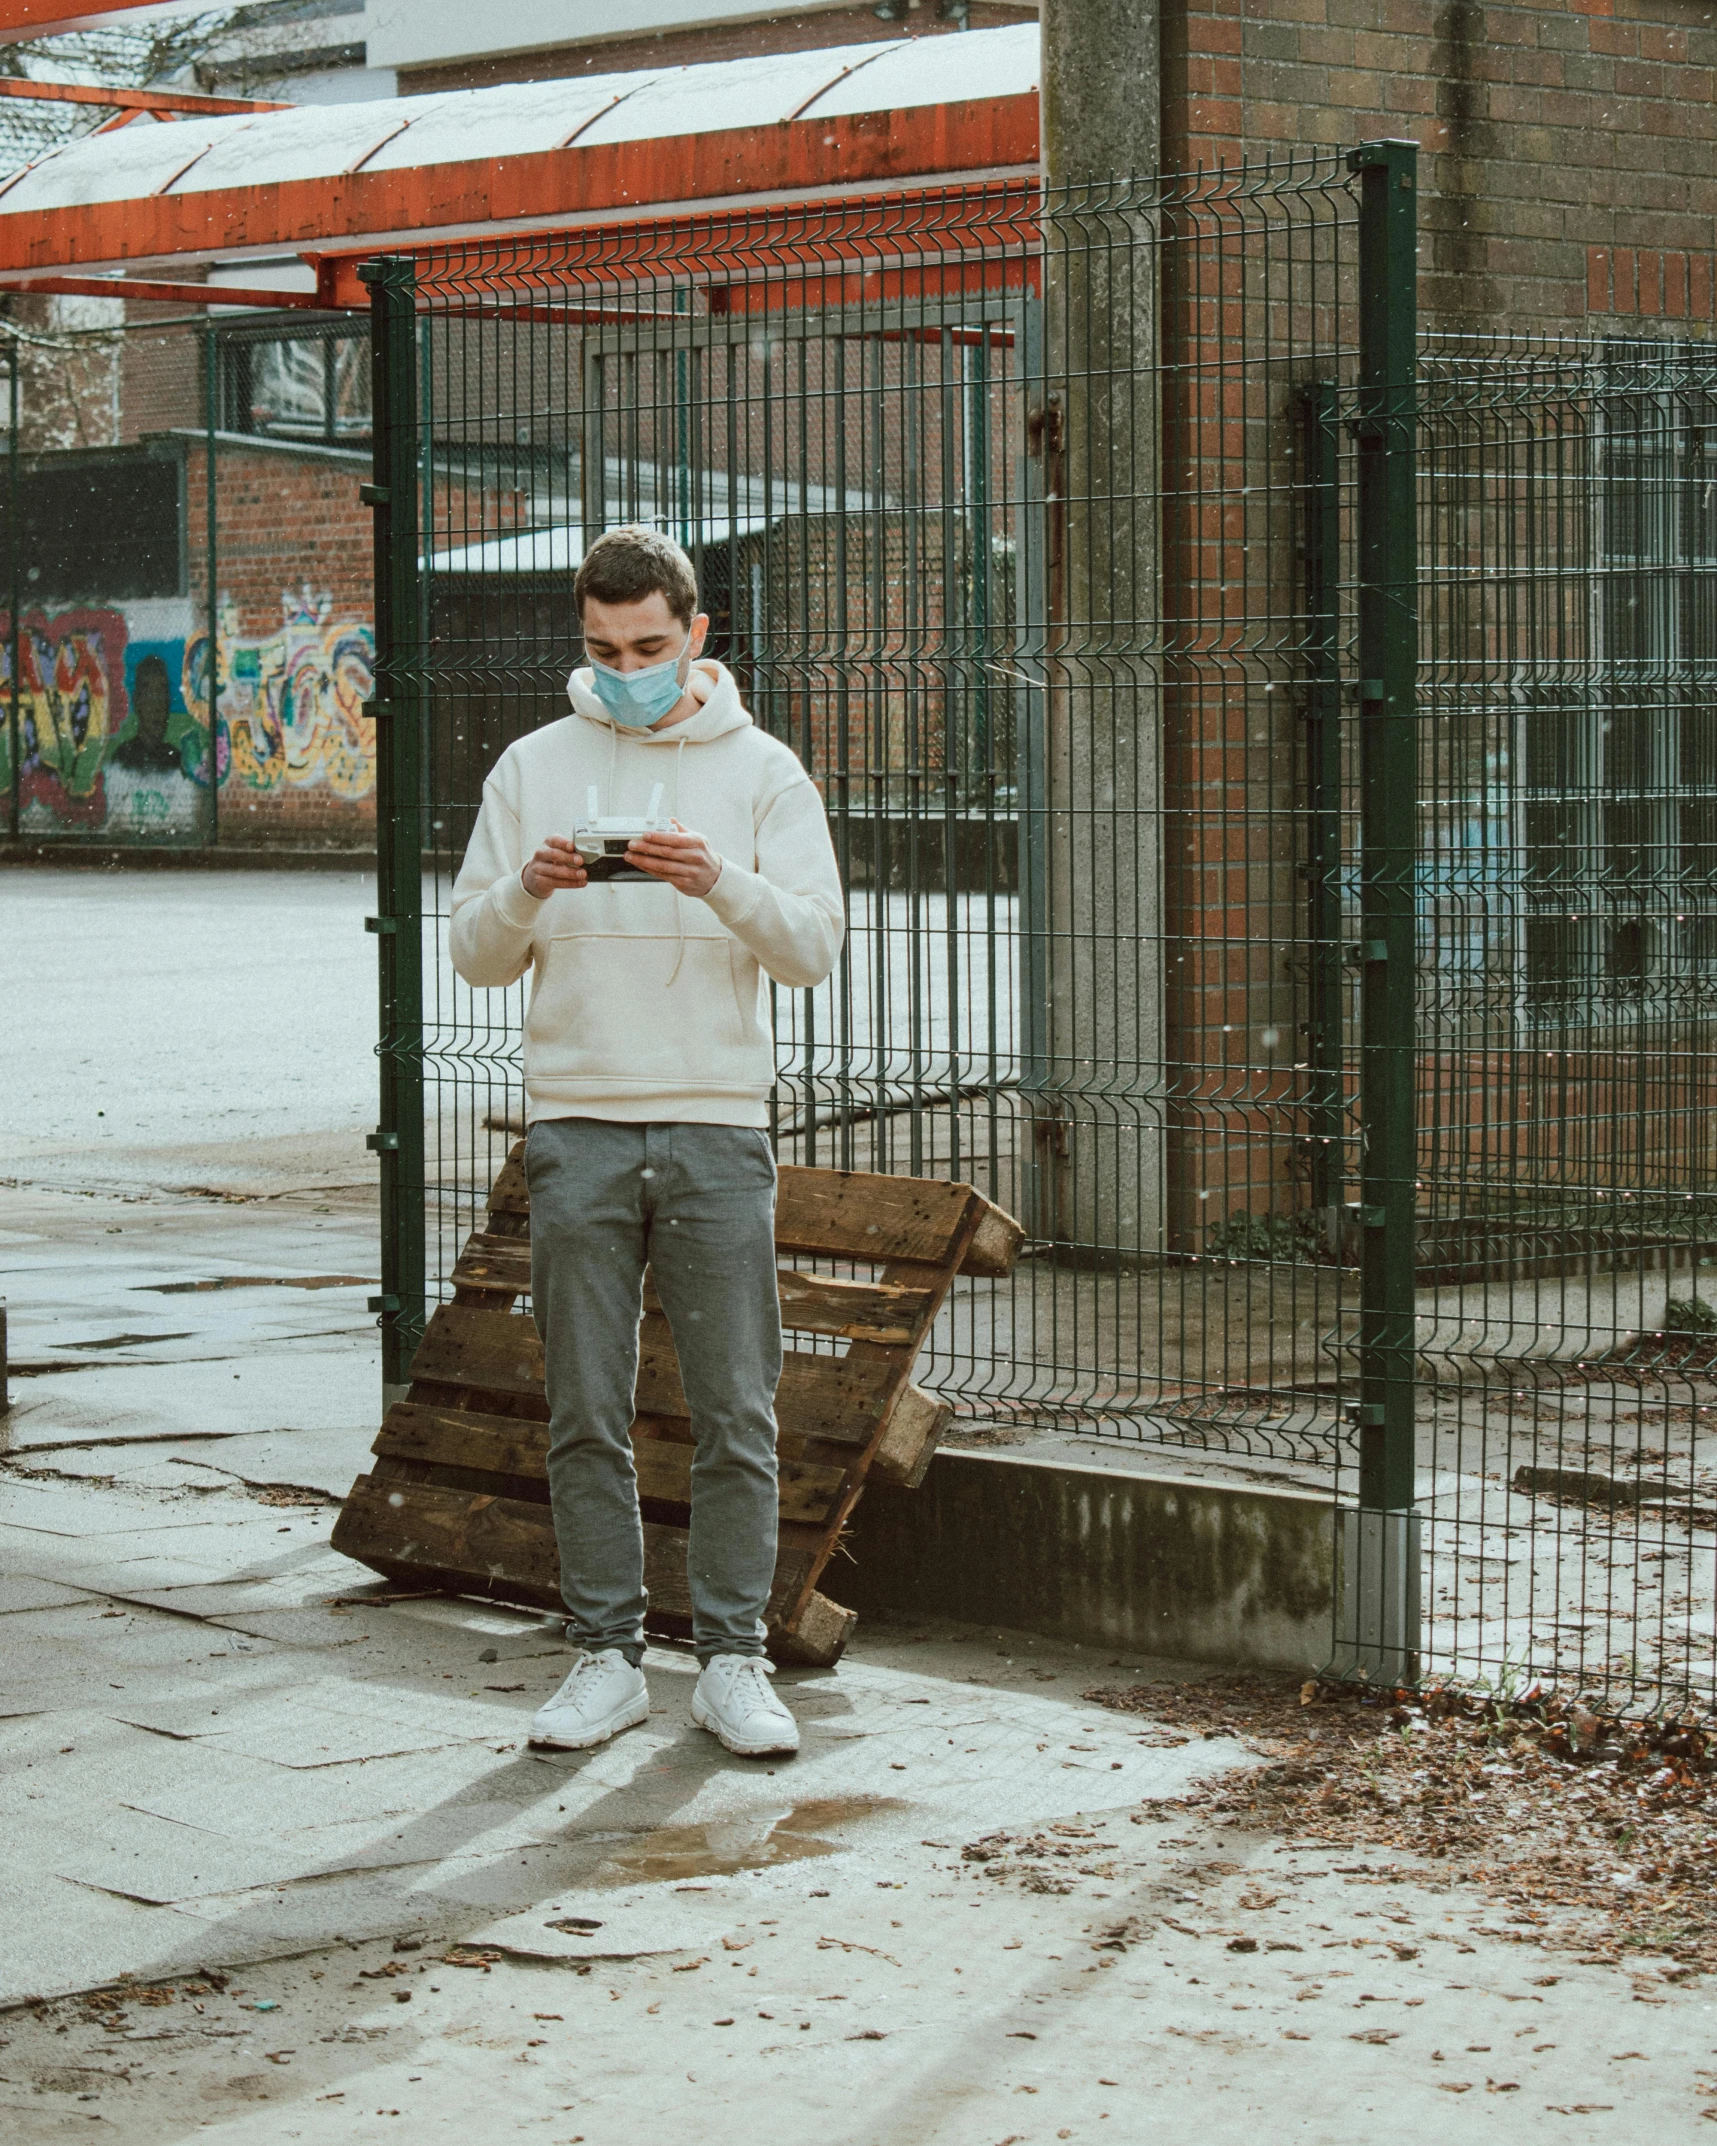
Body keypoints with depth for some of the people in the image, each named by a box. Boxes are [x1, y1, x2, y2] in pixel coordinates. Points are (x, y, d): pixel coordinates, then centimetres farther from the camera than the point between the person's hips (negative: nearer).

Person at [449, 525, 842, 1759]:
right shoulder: (534, 769, 10)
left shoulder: (763, 772, 6)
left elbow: (814, 945, -3)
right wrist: (527, 891, -13)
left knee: (737, 1416, 0)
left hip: (719, 1126, -1)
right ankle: (608, 1657, 12)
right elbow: (476, 954, 8)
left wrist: (723, 883, -20)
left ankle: (734, 1661, 8)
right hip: (578, 1127, 1)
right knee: (587, 1416, 4)